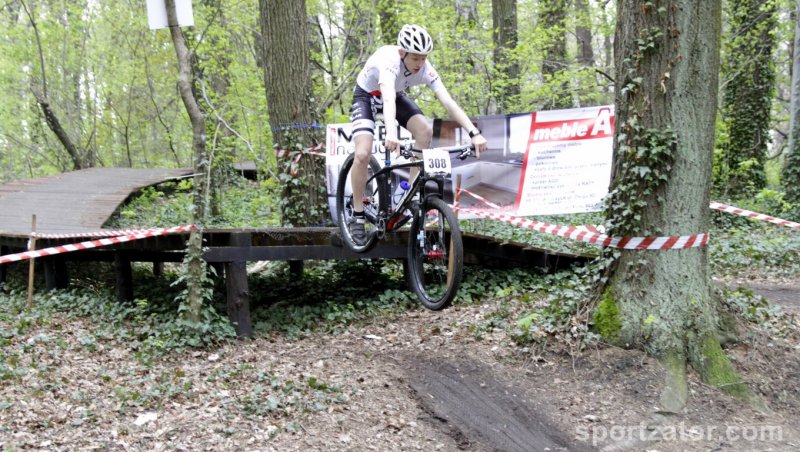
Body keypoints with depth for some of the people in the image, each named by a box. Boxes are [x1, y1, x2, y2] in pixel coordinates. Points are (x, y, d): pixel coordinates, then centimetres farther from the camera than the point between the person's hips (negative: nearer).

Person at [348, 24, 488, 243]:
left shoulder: (425, 69, -25)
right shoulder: (388, 59, -39)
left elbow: (448, 102, -32)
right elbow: (388, 99, -55)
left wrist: (474, 132, -44)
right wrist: (391, 133, -72)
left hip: (396, 95, 4)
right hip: (366, 96, -4)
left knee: (425, 130, -22)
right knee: (363, 154, -23)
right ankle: (357, 216, -7)